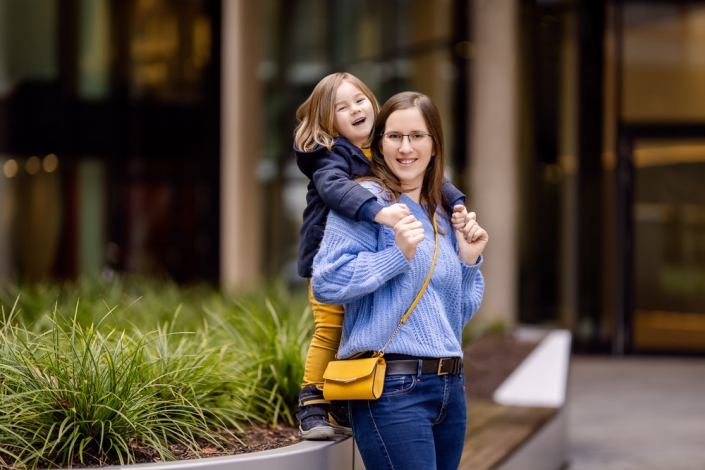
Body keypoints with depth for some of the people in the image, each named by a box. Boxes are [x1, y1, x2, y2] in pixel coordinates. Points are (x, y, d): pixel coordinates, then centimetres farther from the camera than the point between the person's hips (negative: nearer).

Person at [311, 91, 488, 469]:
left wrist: (468, 259, 7)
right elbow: (325, 282, -15)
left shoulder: (442, 217, 17)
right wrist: (398, 254, -20)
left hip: (450, 387, 8)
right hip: (393, 388, -8)